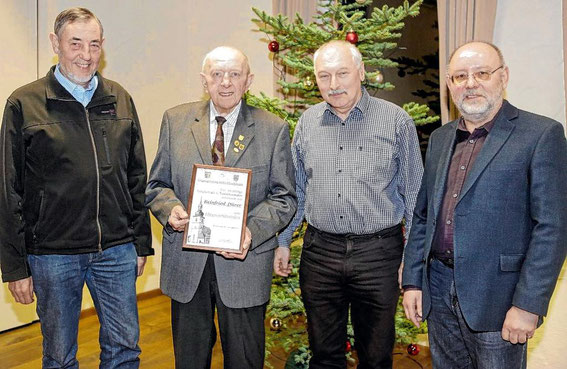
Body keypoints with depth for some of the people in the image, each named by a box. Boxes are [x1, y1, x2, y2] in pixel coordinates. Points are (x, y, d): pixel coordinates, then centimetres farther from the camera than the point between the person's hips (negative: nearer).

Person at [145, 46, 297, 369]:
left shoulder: (274, 129, -2)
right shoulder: (175, 120, 3)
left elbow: (284, 197, -3)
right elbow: (157, 185, 7)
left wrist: (252, 230, -20)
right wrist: (170, 209, -15)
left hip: (244, 261, -1)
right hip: (186, 261, 2)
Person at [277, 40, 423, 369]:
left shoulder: (397, 121, -4)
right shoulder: (307, 122, 6)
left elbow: (414, 195, 0)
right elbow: (296, 190, 12)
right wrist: (282, 242, 11)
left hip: (379, 253, -2)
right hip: (319, 251, 3)